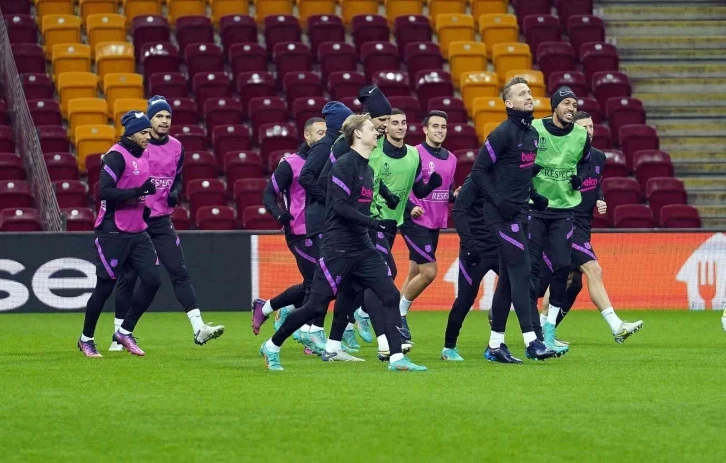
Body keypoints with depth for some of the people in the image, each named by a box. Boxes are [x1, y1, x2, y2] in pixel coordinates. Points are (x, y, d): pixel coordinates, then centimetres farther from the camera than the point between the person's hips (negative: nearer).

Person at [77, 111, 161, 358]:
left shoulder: (144, 154, 12)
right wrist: (138, 191, -27)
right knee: (105, 287, -1)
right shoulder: (116, 156, -14)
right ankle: (86, 339, 15)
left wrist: (145, 206, 11)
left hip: (138, 233, 8)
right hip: (113, 233, -8)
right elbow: (106, 192, -24)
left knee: (153, 280, -2)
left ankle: (125, 332, 11)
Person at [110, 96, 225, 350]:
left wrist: (175, 193, -2)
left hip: (162, 222, 3)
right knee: (128, 277, 3)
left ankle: (198, 328, -13)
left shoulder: (176, 147, 6)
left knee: (179, 272, -7)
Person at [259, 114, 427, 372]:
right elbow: (340, 206, -21)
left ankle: (396, 358, -4)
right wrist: (375, 224, -23)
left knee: (390, 295, -5)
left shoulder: (367, 168, 15)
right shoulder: (344, 165, -12)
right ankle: (272, 347, 11)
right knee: (317, 305, -5)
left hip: (362, 248, 8)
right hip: (338, 249, -8)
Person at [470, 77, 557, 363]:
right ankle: (531, 341, -15)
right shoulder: (503, 133, -13)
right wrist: (499, 202, -18)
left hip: (519, 213, 9)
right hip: (503, 215, -9)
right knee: (521, 273, -13)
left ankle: (495, 345, 16)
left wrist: (534, 196, 13)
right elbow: (478, 172, -12)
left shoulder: (533, 134, 13)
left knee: (508, 279, 10)